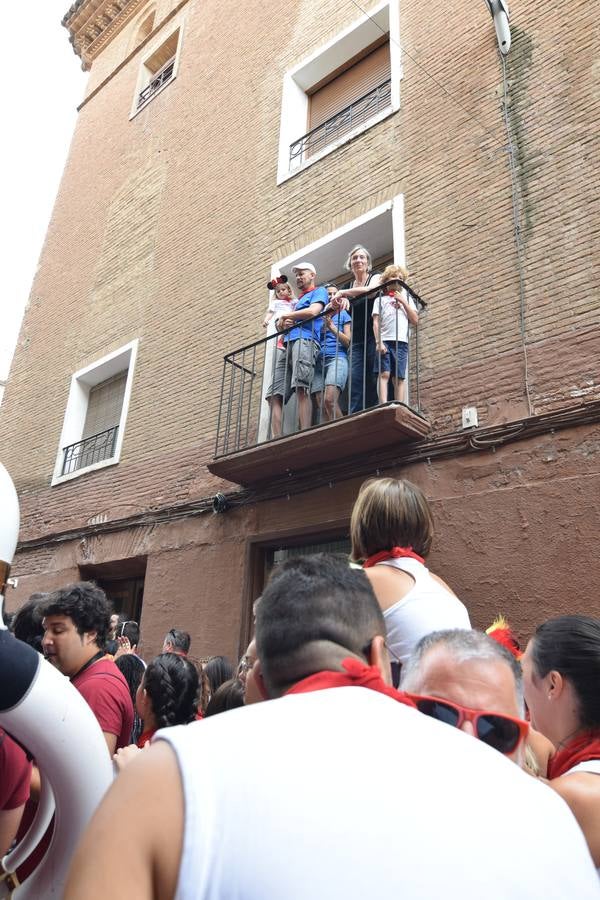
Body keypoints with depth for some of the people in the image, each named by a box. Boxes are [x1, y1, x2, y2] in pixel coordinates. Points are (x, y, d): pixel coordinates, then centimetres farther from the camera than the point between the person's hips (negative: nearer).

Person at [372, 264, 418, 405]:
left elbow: (415, 320, 12)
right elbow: (376, 323, 6)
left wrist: (403, 302, 6)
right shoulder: (380, 300, 17)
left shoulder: (407, 299, 24)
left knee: (399, 377, -4)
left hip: (401, 342, 2)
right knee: (384, 374, -14)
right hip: (385, 340, -2)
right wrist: (378, 342, -9)